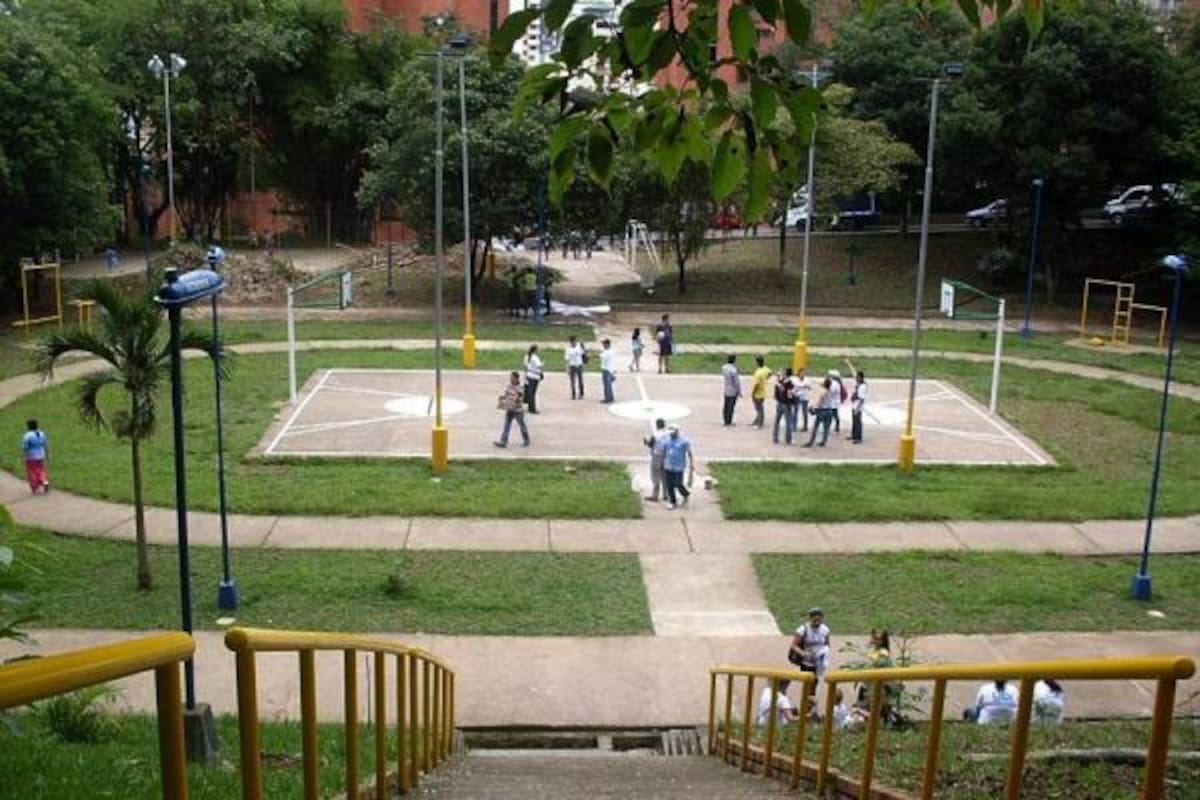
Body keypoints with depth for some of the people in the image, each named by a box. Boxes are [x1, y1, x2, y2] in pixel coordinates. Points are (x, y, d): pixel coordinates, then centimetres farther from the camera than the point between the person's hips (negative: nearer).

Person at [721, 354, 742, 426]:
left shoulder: (724, 367, -1)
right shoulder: (733, 370, -24)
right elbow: (737, 382, -20)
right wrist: (740, 392, -8)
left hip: (725, 390, 8)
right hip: (732, 391, -7)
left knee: (726, 406, 16)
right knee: (730, 407, 3)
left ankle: (726, 421, 25)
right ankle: (728, 422, 11)